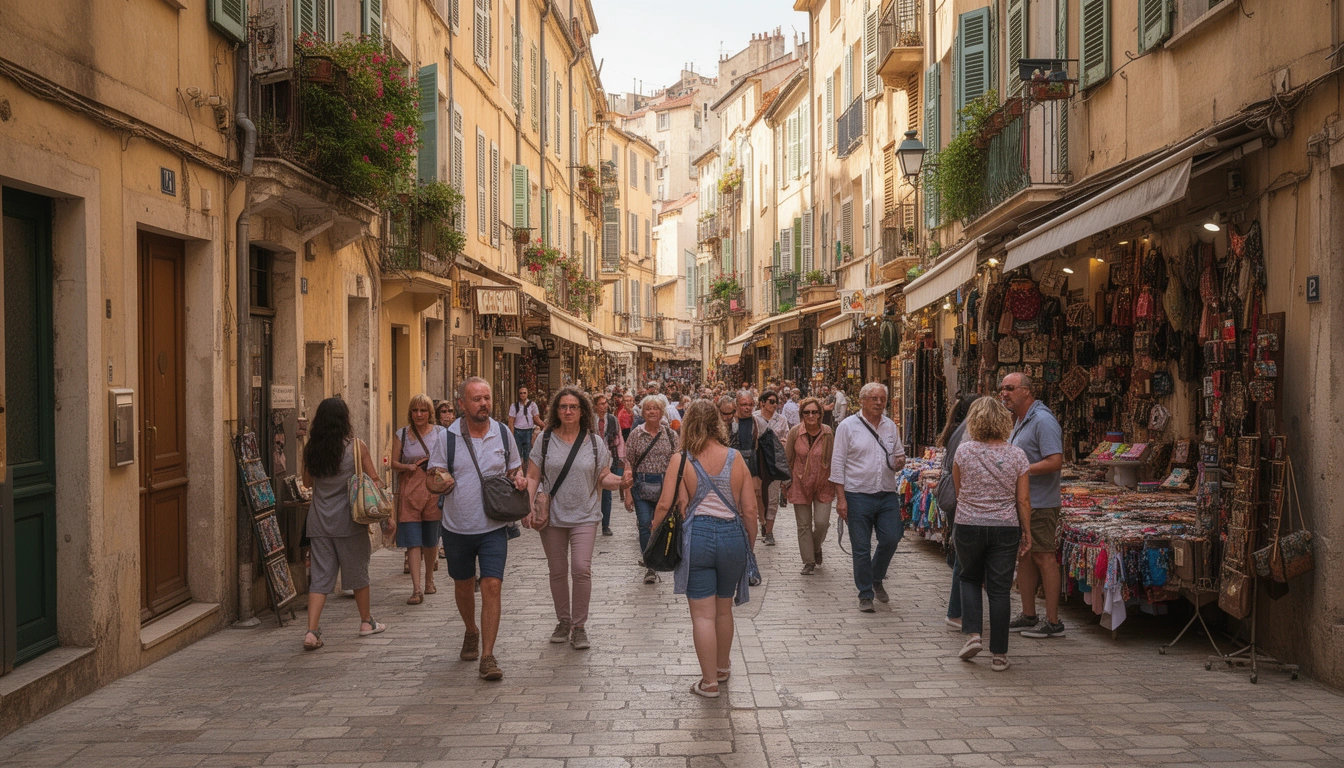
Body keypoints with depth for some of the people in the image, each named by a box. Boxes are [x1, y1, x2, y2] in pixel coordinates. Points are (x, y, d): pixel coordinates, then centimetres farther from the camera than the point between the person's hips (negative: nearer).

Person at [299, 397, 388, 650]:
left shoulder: (311, 448, 1)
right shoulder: (355, 445, -9)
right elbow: (374, 480, -5)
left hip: (319, 521, 3)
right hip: (348, 520, -3)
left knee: (319, 577, 5)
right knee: (357, 572, 13)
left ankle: (312, 631, -6)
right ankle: (366, 622, 27)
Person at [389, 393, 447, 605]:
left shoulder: (440, 433, 3)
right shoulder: (401, 434, 4)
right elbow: (394, 463, 5)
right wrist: (407, 467, -13)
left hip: (434, 490, 1)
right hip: (409, 492, -1)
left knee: (431, 540, 12)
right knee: (413, 541, -7)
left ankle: (429, 580, 32)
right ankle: (416, 589, -9)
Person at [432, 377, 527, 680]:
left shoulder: (503, 433, 0)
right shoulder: (448, 437, -6)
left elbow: (513, 469, 14)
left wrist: (518, 478, -8)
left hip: (493, 527, 0)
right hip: (457, 527, 1)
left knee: (492, 586, -11)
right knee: (463, 585, 17)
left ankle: (487, 656, -7)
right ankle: (472, 632, 45)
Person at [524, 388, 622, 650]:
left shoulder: (595, 442, 3)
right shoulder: (545, 439, 1)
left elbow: (604, 478, 6)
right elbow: (533, 477, 2)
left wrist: (621, 481, -15)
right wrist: (527, 507, -10)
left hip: (584, 516, -1)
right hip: (552, 516, 1)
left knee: (581, 569, -11)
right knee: (557, 572, 9)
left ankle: (579, 626, 3)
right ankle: (563, 622, 27)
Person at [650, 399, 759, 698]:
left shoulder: (680, 460, -5)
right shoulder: (736, 458, 1)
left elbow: (666, 505, -11)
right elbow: (750, 510, 1)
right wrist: (750, 547, 14)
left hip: (696, 538, -3)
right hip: (732, 536, 3)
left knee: (702, 614, 4)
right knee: (724, 609, 20)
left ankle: (709, 682, 8)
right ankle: (722, 668, 37)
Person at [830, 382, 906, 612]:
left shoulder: (890, 426, 11)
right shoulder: (848, 426, -3)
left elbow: (899, 455, 21)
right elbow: (838, 463, -5)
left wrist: (900, 462, -5)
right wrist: (841, 498, -10)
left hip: (888, 495, 4)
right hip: (858, 496, -4)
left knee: (891, 540, -1)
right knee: (861, 549, 3)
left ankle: (876, 579, 27)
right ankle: (865, 594, 17)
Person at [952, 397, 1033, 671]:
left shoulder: (964, 450, -6)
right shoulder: (1016, 455, -4)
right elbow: (1023, 500, -1)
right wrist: (1026, 532, 9)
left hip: (969, 526, 0)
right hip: (1006, 528, 1)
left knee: (970, 578, 21)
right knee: (999, 590, 6)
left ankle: (972, 634, 6)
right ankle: (999, 654, 9)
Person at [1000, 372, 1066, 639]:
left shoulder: (1043, 420, -16)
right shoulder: (1020, 421, 16)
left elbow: (1055, 461, -24)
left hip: (1040, 504, -10)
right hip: (1020, 502, 10)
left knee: (1044, 558, -5)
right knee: (1024, 557, 13)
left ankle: (1053, 622, 1)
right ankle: (1028, 616, 22)